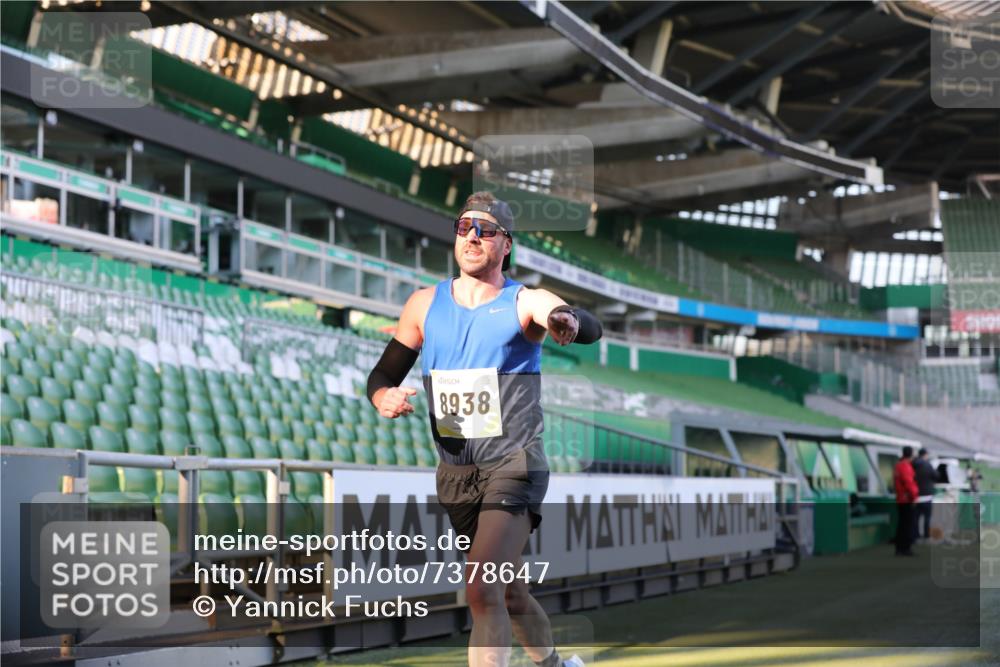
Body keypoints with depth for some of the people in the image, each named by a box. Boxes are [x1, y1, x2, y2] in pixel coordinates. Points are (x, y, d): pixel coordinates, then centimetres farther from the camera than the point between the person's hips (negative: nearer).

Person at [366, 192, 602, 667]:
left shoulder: (526, 302, -9)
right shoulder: (425, 305, 6)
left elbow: (590, 328, -28)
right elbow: (384, 373, 11)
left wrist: (568, 322, -53)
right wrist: (383, 397, -14)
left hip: (514, 464, -5)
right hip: (454, 471, 5)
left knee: (482, 589, -22)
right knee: (508, 590, 18)